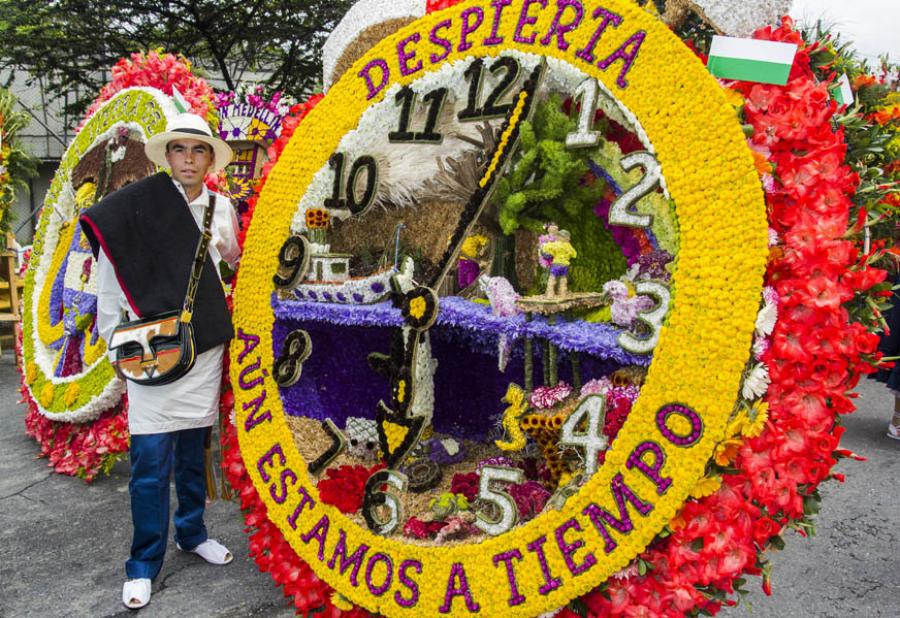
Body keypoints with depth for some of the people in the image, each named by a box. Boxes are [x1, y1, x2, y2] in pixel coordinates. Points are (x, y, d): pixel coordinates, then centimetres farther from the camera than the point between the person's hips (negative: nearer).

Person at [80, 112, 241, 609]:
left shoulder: (222, 209, 5)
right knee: (151, 462, -1)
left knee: (195, 450, 16)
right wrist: (112, 340, -4)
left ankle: (192, 533, 34)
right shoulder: (133, 208, -7)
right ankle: (144, 565, 13)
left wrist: (229, 254, 6)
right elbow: (110, 277, -4)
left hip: (206, 346, 4)